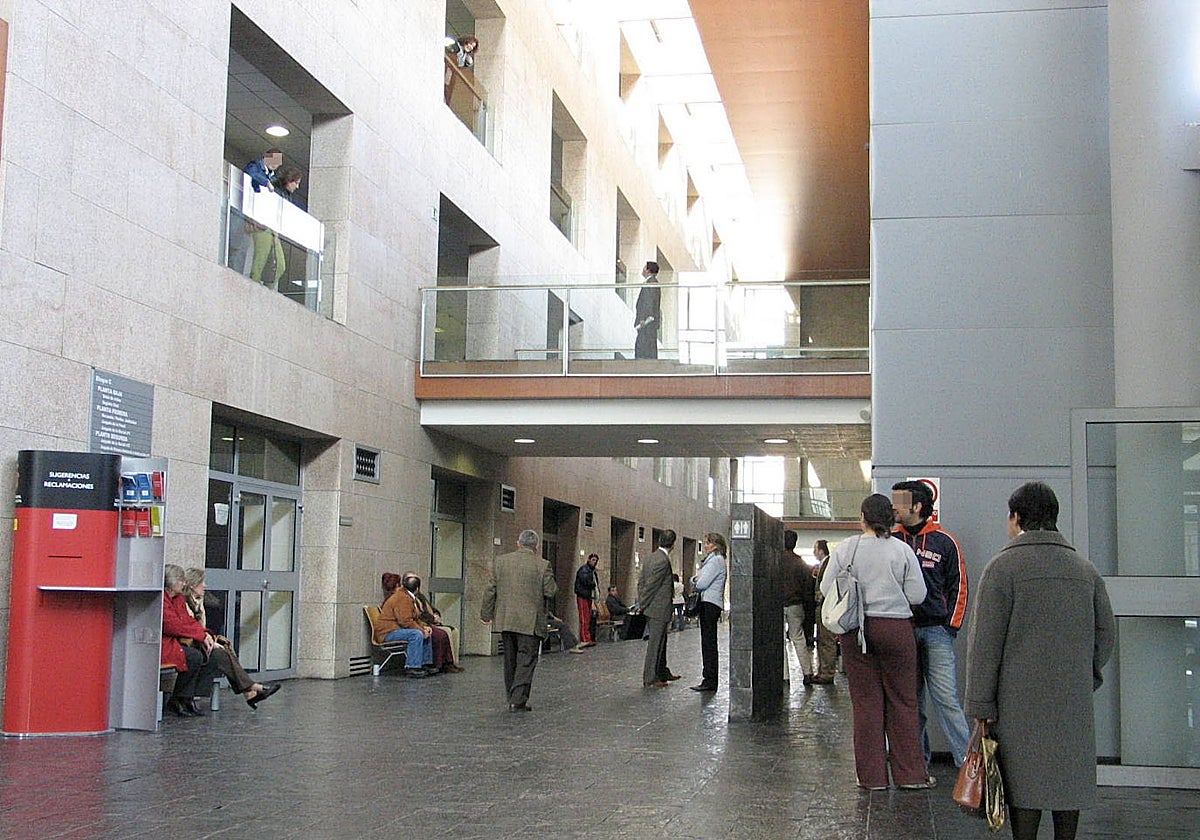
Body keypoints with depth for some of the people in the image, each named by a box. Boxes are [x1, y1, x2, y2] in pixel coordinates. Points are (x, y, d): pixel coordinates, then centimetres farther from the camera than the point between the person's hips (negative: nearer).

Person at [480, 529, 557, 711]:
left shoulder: (500, 561, 3)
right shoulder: (542, 565, -8)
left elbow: (490, 589, 5)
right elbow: (551, 591, -8)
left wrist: (486, 613, 12)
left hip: (505, 620, 4)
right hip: (530, 621, -4)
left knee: (510, 660, 16)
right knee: (526, 660, -1)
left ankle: (512, 697, 22)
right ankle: (518, 700, -7)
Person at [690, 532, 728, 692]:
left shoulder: (716, 560, -11)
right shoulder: (711, 559, 20)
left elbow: (702, 584, -17)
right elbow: (697, 581, 20)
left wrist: (696, 583, 4)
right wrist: (696, 579, -1)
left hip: (710, 605, -10)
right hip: (708, 603, 10)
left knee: (708, 643, -9)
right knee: (708, 643, 11)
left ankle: (710, 681, -8)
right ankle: (709, 680, 14)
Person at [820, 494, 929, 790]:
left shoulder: (846, 549, -2)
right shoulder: (902, 550, -5)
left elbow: (827, 588, 1)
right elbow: (917, 595, -4)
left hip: (856, 631, 1)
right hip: (896, 628, -1)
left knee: (865, 702, 7)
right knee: (902, 702, 8)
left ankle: (871, 775, 10)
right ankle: (910, 774, 11)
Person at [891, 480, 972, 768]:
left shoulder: (944, 542, 2)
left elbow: (958, 586, 5)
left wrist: (951, 626, -1)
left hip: (936, 630, -3)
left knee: (946, 698, -9)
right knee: (911, 701, 7)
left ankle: (967, 759, -6)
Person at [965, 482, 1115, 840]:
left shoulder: (1003, 566, -6)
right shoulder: (1085, 569, 9)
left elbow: (985, 642, -9)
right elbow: (1105, 632, 13)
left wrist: (981, 704, -7)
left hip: (1021, 697, -4)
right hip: (1074, 697, 4)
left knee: (1025, 779, 0)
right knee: (1068, 777, 11)